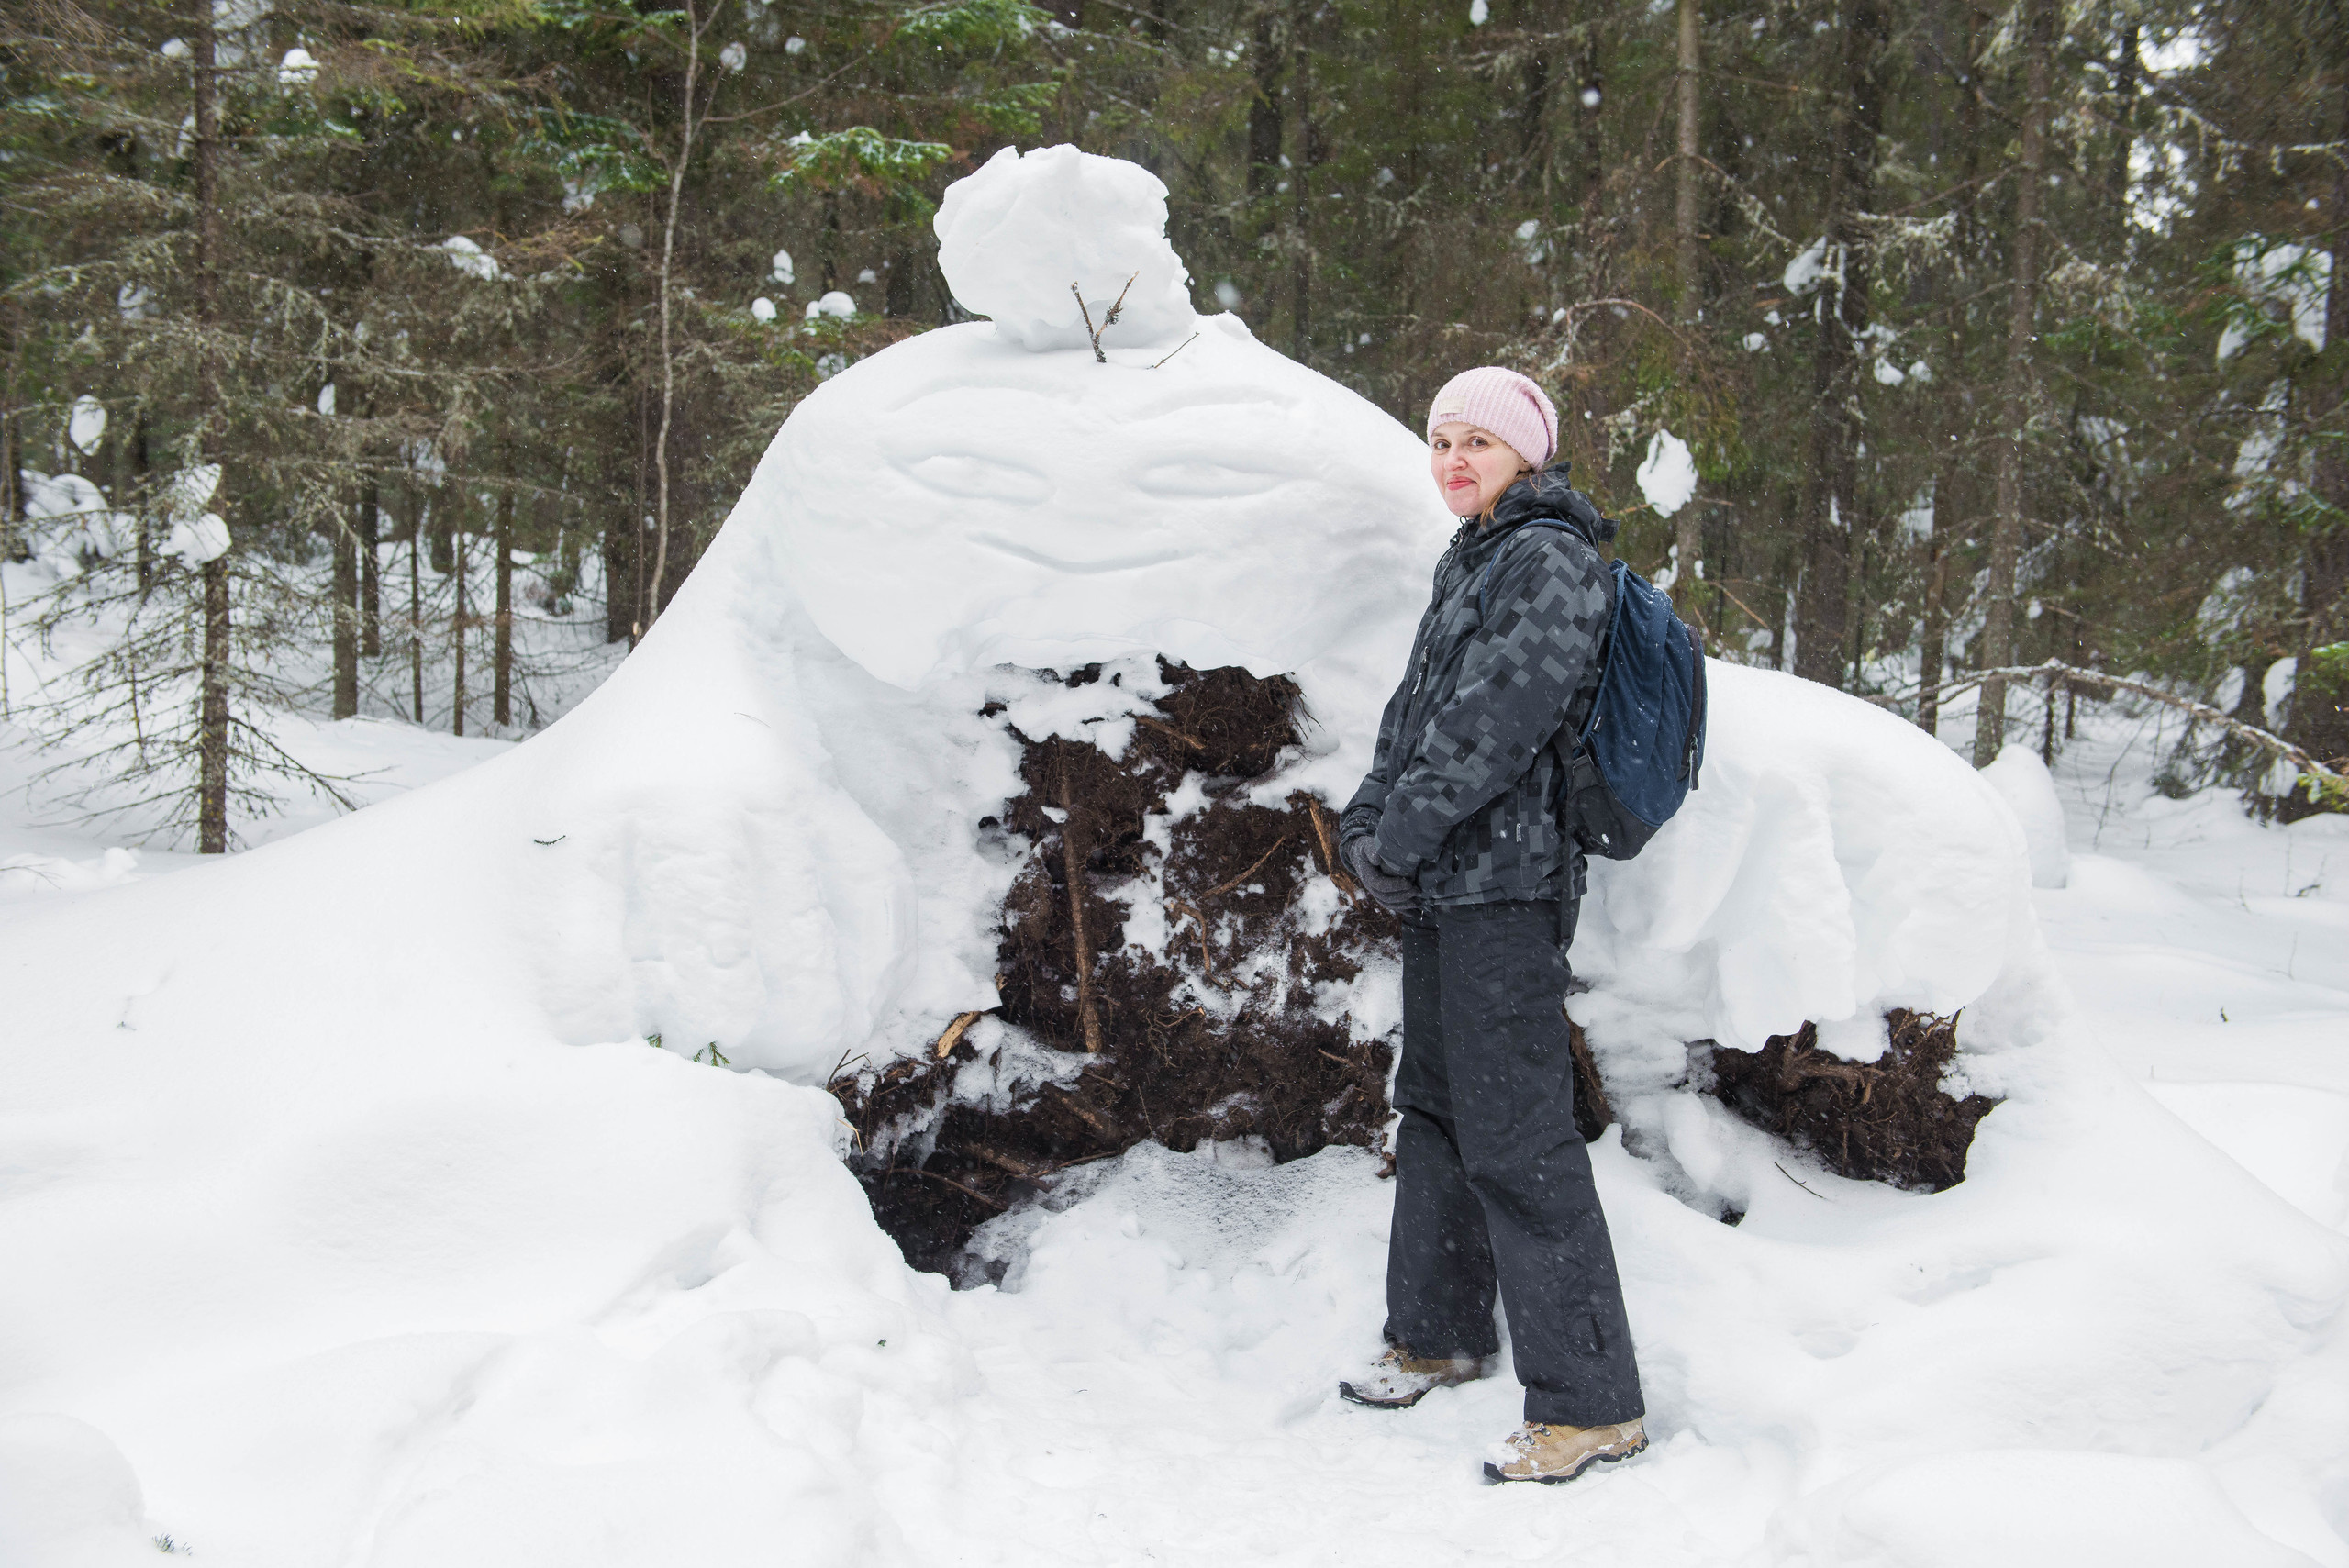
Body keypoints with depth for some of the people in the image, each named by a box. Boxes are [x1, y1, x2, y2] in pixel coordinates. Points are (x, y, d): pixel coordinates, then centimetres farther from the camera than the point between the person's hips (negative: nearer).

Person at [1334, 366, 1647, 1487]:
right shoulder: (1472, 563, 19)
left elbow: (1501, 716, -20)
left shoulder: (1548, 560, -11)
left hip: (1502, 887, -10)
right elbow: (1417, 710, 17)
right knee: (1435, 1105, 19)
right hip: (1441, 887, 10)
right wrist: (1367, 819, 3)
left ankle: (1590, 1403, -4)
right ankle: (1440, 1336, 35)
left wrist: (1404, 829, -17)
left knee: (1516, 1138, -10)